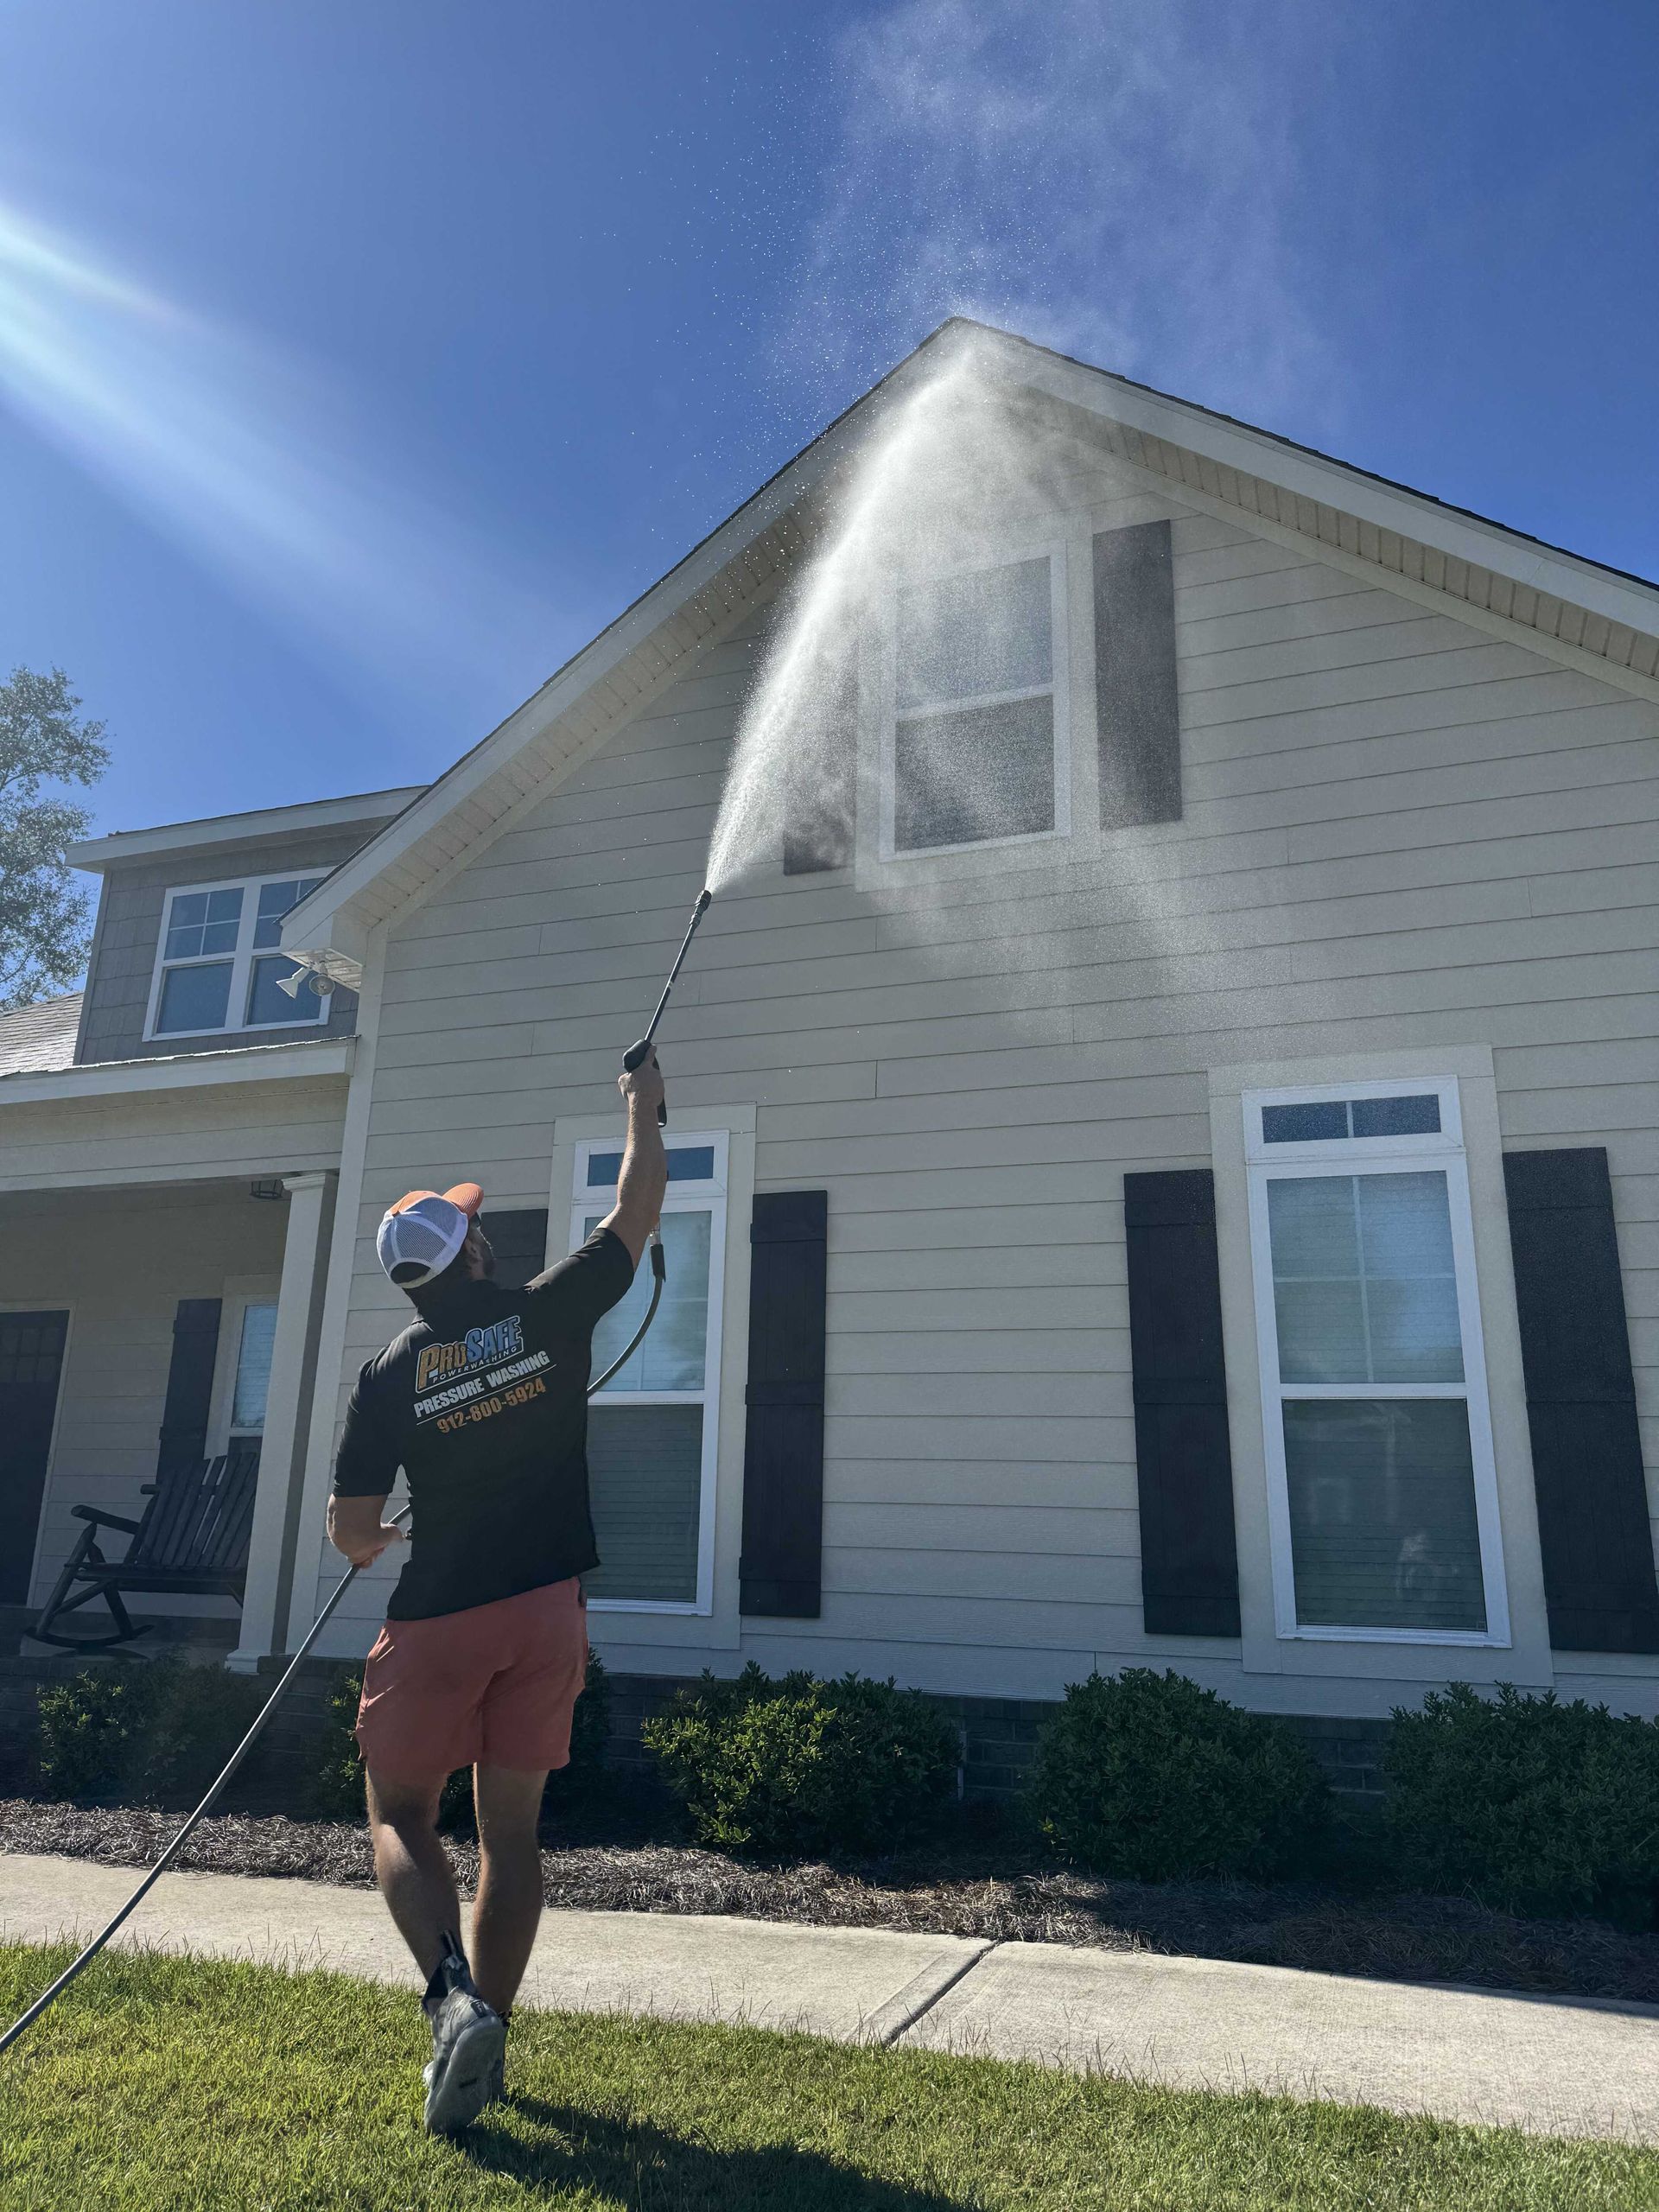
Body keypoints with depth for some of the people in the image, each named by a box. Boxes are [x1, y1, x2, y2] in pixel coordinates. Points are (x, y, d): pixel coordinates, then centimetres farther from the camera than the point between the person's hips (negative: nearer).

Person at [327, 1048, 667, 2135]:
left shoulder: (393, 1371, -4)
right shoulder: (549, 1314, -3)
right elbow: (637, 1212, 9)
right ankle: (486, 2042, 19)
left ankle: (454, 1997, -5)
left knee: (401, 1813, 14)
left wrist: (372, 1544, 22)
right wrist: (644, 1106, 22)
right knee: (511, 1825, 13)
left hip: (439, 1618, -1)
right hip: (545, 1610, 2)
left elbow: (351, 1526, -2)